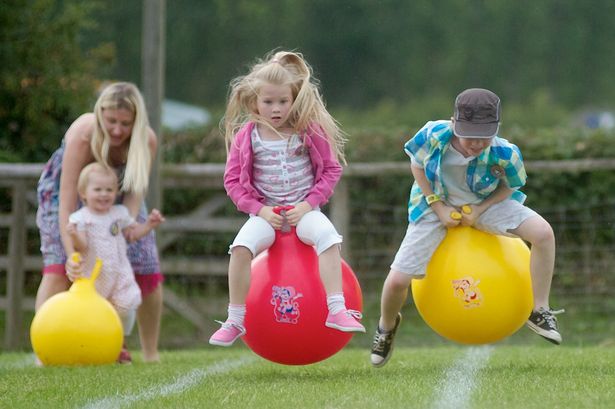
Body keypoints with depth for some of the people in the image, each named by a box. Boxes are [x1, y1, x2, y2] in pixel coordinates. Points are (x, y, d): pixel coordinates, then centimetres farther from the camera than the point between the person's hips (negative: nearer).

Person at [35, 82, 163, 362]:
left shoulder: (147, 141, -29)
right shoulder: (82, 136, -39)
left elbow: (135, 193, -28)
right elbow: (68, 200, -40)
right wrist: (71, 254, -47)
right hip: (64, 189, -3)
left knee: (148, 271, -2)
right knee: (58, 267, -23)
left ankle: (151, 354, 11)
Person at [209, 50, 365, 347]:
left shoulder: (310, 130, -1)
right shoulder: (246, 136, 0)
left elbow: (331, 169, 3)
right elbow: (233, 180, 3)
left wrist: (308, 204, -9)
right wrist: (260, 210, -10)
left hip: (304, 209, 0)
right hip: (266, 213, 0)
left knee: (328, 236, -32)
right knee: (242, 246, -29)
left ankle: (336, 310, -31)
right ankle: (235, 320, -20)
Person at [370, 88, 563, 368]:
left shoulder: (504, 153, -31)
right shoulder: (433, 135, -30)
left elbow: (510, 186, -7)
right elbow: (417, 165, -7)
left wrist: (478, 210, -21)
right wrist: (438, 207, -13)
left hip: (485, 204, 0)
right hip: (436, 204, 0)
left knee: (543, 233, -24)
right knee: (397, 280, -9)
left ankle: (540, 312, -7)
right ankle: (386, 326, 28)